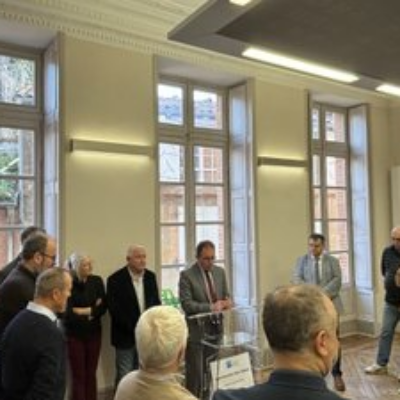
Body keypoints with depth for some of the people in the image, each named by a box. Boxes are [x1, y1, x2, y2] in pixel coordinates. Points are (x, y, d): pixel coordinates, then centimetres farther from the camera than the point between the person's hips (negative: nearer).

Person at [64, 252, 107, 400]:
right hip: (74, 334, -3)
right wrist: (92, 311, -8)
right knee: (78, 376, 4)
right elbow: (67, 312, -15)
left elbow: (103, 308, -3)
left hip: (93, 333, 3)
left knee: (91, 375, 9)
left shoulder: (97, 281, 0)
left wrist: (83, 311, -12)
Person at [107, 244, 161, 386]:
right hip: (126, 336, -4)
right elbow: (114, 310, -15)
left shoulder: (151, 277, 4)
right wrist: (134, 328, -18)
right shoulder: (115, 279, -12)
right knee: (124, 377, 5)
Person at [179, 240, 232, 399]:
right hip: (197, 330, -5)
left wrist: (226, 302, -11)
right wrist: (211, 307, -26)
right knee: (195, 373, 4)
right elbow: (187, 304, -17)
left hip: (216, 328, 5)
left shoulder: (220, 272, 6)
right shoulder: (187, 275, -11)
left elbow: (226, 295, 13)